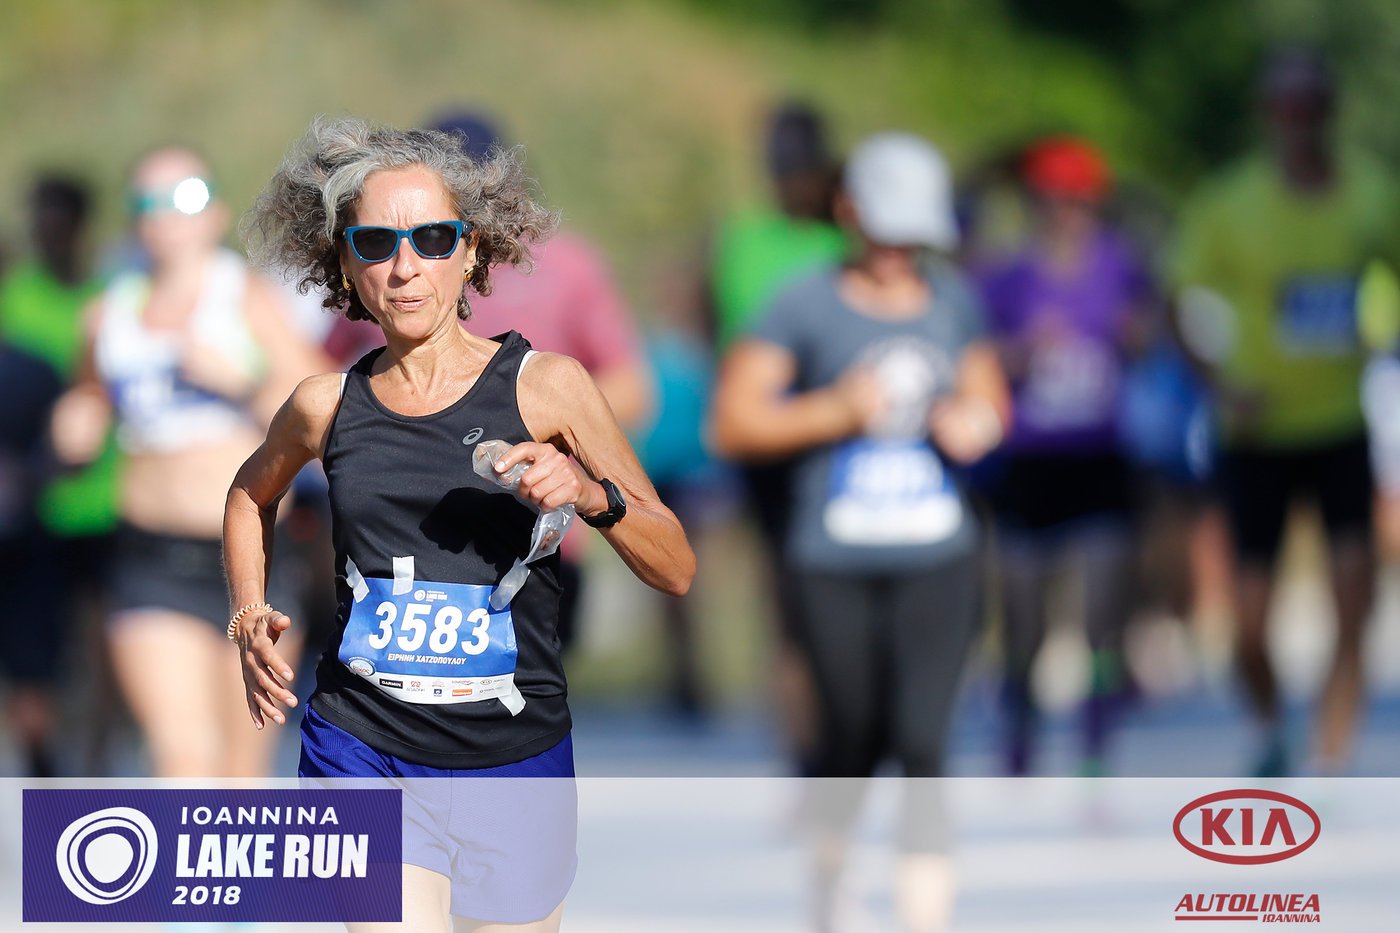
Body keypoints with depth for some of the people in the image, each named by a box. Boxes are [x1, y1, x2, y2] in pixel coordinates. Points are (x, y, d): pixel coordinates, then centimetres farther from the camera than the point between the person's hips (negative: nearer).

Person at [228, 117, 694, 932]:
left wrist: (593, 496, -19)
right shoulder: (329, 406, 2)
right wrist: (249, 620, 12)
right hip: (363, 753, 0)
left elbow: (677, 571, -2)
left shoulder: (546, 387, -4)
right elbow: (253, 493, 26)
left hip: (513, 766, 0)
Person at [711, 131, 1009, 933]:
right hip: (836, 562, -2)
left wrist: (978, 423, -2)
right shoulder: (806, 308, -5)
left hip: (938, 563, 2)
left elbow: (988, 397, 21)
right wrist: (837, 411, -17)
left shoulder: (954, 301, 7)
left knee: (922, 743, -12)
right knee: (854, 740, 10)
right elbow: (734, 424, -6)